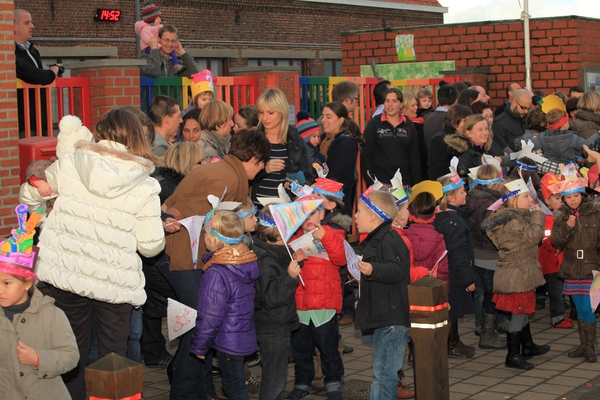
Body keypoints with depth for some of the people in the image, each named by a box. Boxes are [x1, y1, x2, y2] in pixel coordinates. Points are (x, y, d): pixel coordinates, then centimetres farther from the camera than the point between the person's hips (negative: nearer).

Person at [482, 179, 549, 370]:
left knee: (523, 311, 22)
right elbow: (533, 236, -26)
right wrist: (537, 215, -13)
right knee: (518, 313, -4)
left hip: (521, 273, 11)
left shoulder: (516, 216, 12)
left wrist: (533, 215, 6)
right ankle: (513, 356, 3)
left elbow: (530, 238, 17)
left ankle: (528, 347, 37)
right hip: (517, 275, -11)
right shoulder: (512, 220, -21)